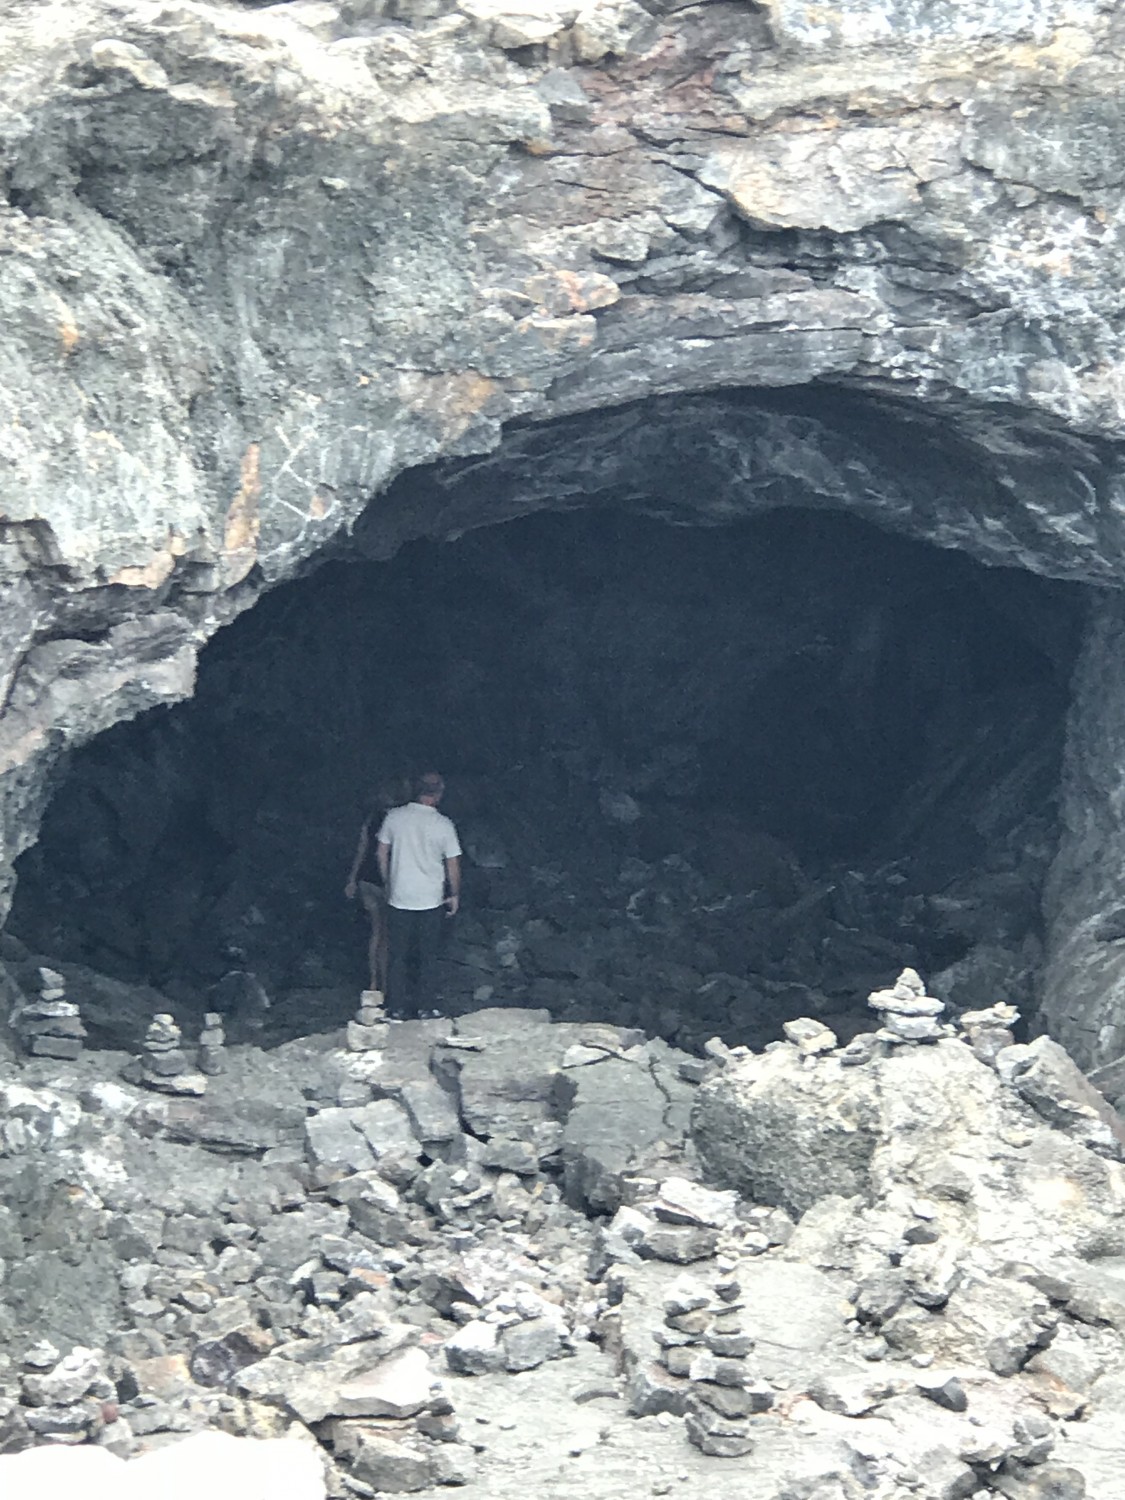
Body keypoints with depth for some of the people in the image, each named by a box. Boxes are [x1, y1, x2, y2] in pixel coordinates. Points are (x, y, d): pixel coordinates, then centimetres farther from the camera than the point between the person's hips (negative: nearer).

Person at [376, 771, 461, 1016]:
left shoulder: (394, 817, -6)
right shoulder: (443, 825, -11)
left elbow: (381, 853, 2)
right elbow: (453, 865, -5)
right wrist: (455, 895, 8)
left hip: (399, 898, 1)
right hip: (431, 901, -1)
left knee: (397, 955, 12)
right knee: (426, 957, 12)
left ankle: (397, 1007, 16)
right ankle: (421, 1007, 17)